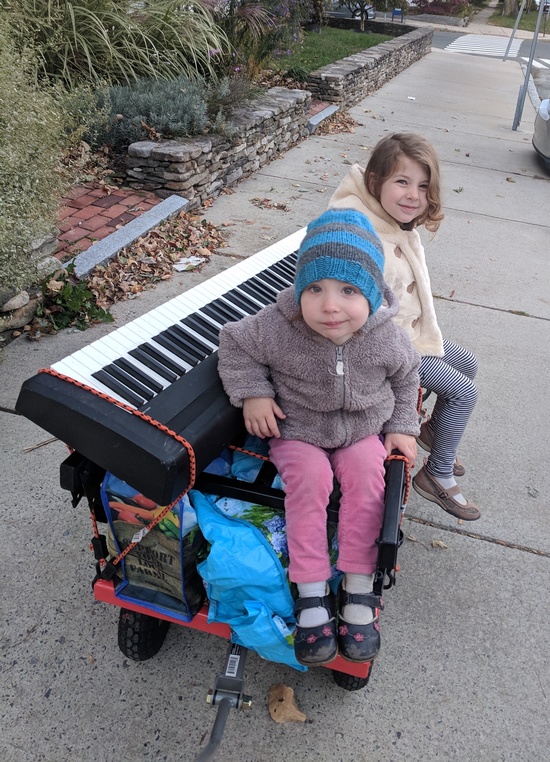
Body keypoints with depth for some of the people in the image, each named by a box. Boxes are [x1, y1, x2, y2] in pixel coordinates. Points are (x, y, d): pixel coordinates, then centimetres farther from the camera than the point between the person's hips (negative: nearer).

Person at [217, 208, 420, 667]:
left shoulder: (386, 338, -16)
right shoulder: (278, 328, -23)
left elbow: (407, 375, 5)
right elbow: (235, 344, -5)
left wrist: (402, 427, 3)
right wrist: (252, 393, -16)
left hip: (364, 431, 2)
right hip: (298, 432, -1)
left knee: (367, 475, -23)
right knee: (310, 478, -26)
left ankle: (358, 589, -11)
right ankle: (312, 594, -16)